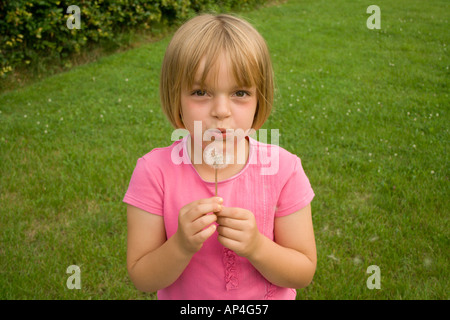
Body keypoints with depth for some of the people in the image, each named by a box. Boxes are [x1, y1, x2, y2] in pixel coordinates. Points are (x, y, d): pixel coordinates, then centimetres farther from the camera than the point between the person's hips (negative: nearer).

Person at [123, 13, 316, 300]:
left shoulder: (282, 169, -21)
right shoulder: (155, 171, -22)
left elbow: (304, 273, -15)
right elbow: (141, 279, -17)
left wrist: (256, 247, -31)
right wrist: (181, 246, -34)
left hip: (267, 297, 0)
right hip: (182, 299, 0)